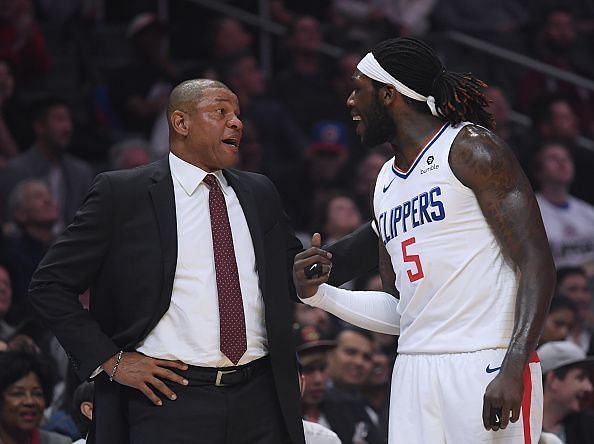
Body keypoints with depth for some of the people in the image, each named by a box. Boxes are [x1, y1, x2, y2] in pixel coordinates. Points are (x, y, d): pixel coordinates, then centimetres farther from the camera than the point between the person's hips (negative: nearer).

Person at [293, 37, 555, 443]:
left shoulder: (471, 149, -4)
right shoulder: (386, 182, 20)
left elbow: (537, 264, -12)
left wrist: (513, 368, -23)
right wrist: (320, 294, 7)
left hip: (487, 365, -7)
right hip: (414, 374, 7)